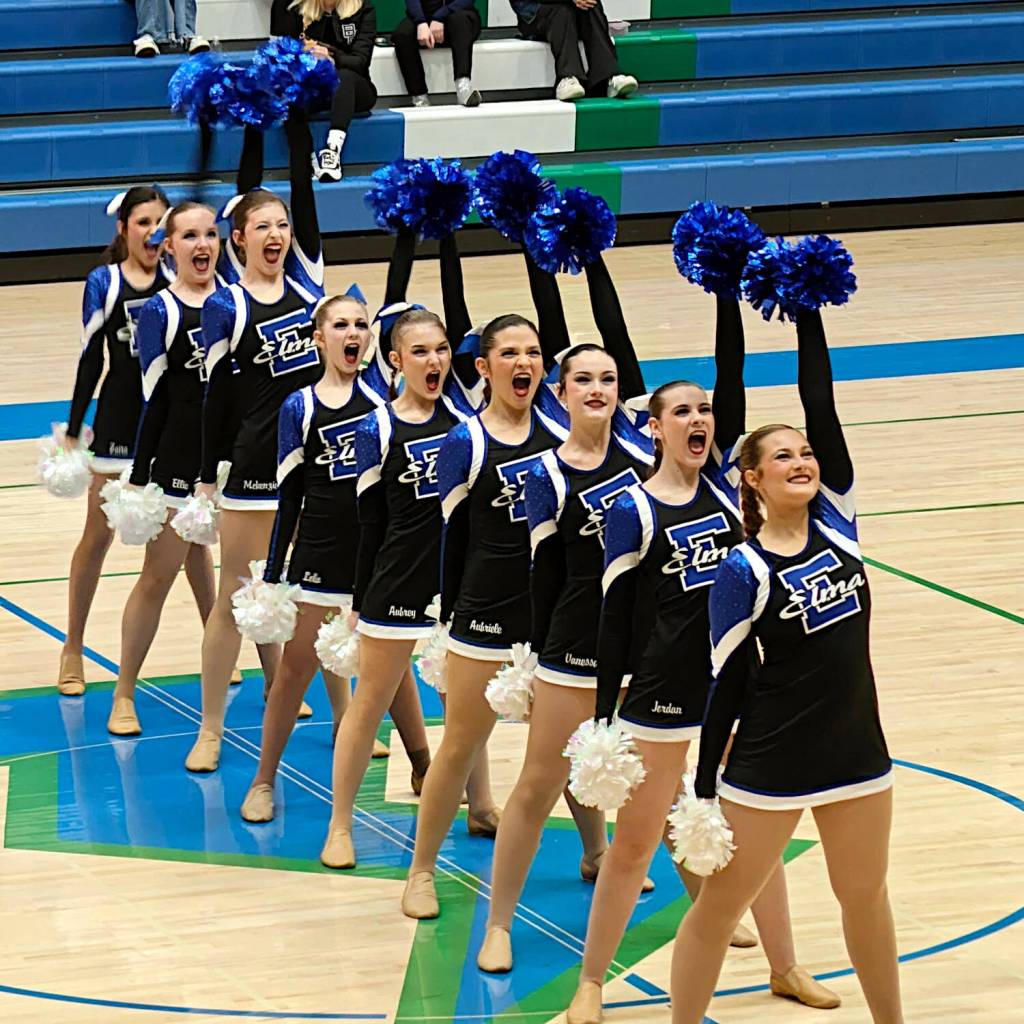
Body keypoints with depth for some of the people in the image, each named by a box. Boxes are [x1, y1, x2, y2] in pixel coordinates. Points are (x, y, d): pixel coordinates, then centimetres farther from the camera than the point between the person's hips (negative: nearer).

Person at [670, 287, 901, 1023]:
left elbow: (821, 404, -7)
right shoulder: (744, 572, -13)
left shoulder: (837, 520, -1)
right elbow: (726, 686, -10)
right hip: (771, 767, -5)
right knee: (720, 904, 4)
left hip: (857, 753, 6)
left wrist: (808, 313, -10)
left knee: (865, 894, 20)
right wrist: (703, 791, -9)